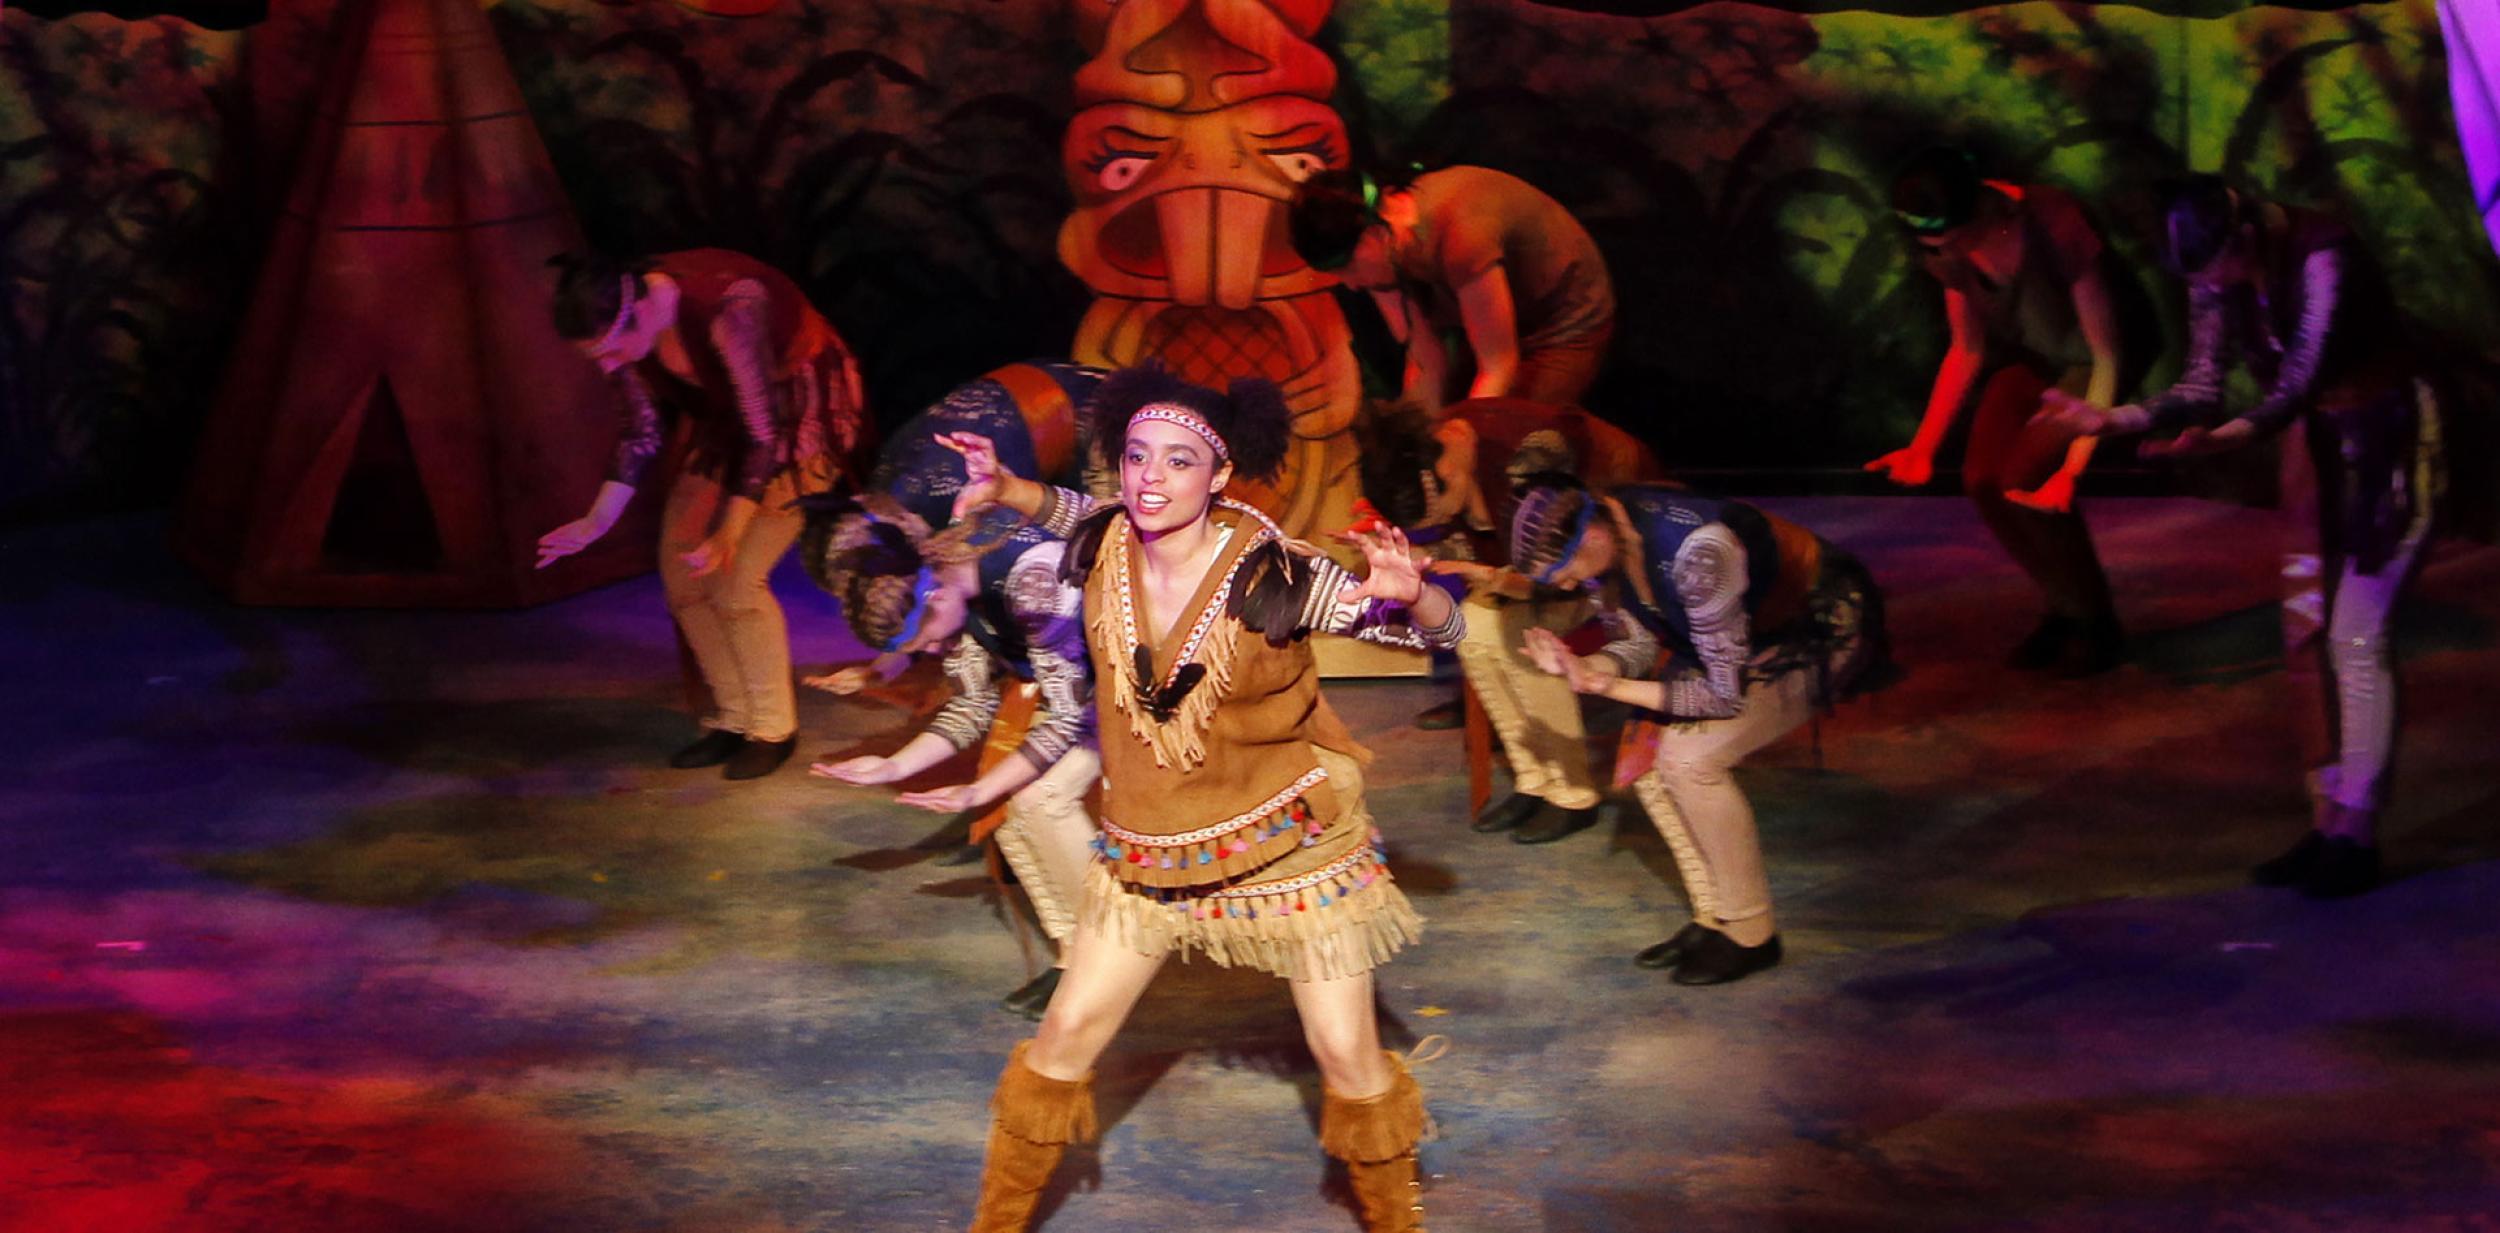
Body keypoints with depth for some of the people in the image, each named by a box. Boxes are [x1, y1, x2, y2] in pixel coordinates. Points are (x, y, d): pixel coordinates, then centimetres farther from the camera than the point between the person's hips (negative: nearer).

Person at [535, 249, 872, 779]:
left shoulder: (727, 309, -36)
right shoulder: (624, 328, -13)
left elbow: (766, 435, -31)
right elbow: (643, 434, 0)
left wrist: (730, 534, -33)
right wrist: (596, 522, -7)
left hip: (803, 418, -8)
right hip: (727, 425, 8)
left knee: (736, 580, -16)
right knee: (681, 571, 2)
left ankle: (774, 729, 3)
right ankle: (734, 720, 18)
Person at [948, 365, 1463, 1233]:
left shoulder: (1269, 574, -23)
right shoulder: (1106, 548, -11)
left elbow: (1441, 630, -16)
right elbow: (1071, 512, 15)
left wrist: (1407, 592, -40)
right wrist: (1004, 487, -6)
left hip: (1289, 842, -3)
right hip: (1151, 850, 4)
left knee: (1348, 1056, 3)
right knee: (1065, 1038, 5)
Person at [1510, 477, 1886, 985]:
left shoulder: (1698, 549, -37)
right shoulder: (1609, 537, -12)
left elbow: (1725, 694, -31)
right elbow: (1640, 644, 0)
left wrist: (1610, 687, -26)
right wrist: (1582, 668, -21)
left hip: (1826, 631, -8)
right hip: (1755, 631, 9)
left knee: (1690, 756, -22)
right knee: (1647, 751, -3)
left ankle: (1751, 937, -6)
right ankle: (1715, 918, 11)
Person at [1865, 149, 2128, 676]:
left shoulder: (2054, 227, -34)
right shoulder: (1947, 251, -15)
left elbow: (2107, 356, -29)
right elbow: (1967, 350, -1)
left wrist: (2073, 467, -35)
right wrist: (1923, 447, -10)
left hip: (2089, 356, -6)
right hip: (2031, 355, 6)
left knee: (2025, 480, -23)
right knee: (1982, 478, -14)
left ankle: (2097, 626, -2)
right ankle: (2063, 609, 9)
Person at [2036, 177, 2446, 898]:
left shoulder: (2321, 259, -28)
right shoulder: (2216, 281, -6)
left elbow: (2297, 383, -37)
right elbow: (2203, 387, -4)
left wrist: (2223, 439, -53)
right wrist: (2113, 421, -18)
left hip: (2391, 439, -8)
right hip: (2318, 441, 8)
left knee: (2358, 638, -9)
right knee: (2306, 635, 7)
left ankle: (2355, 838, -1)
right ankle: (2326, 825, 15)